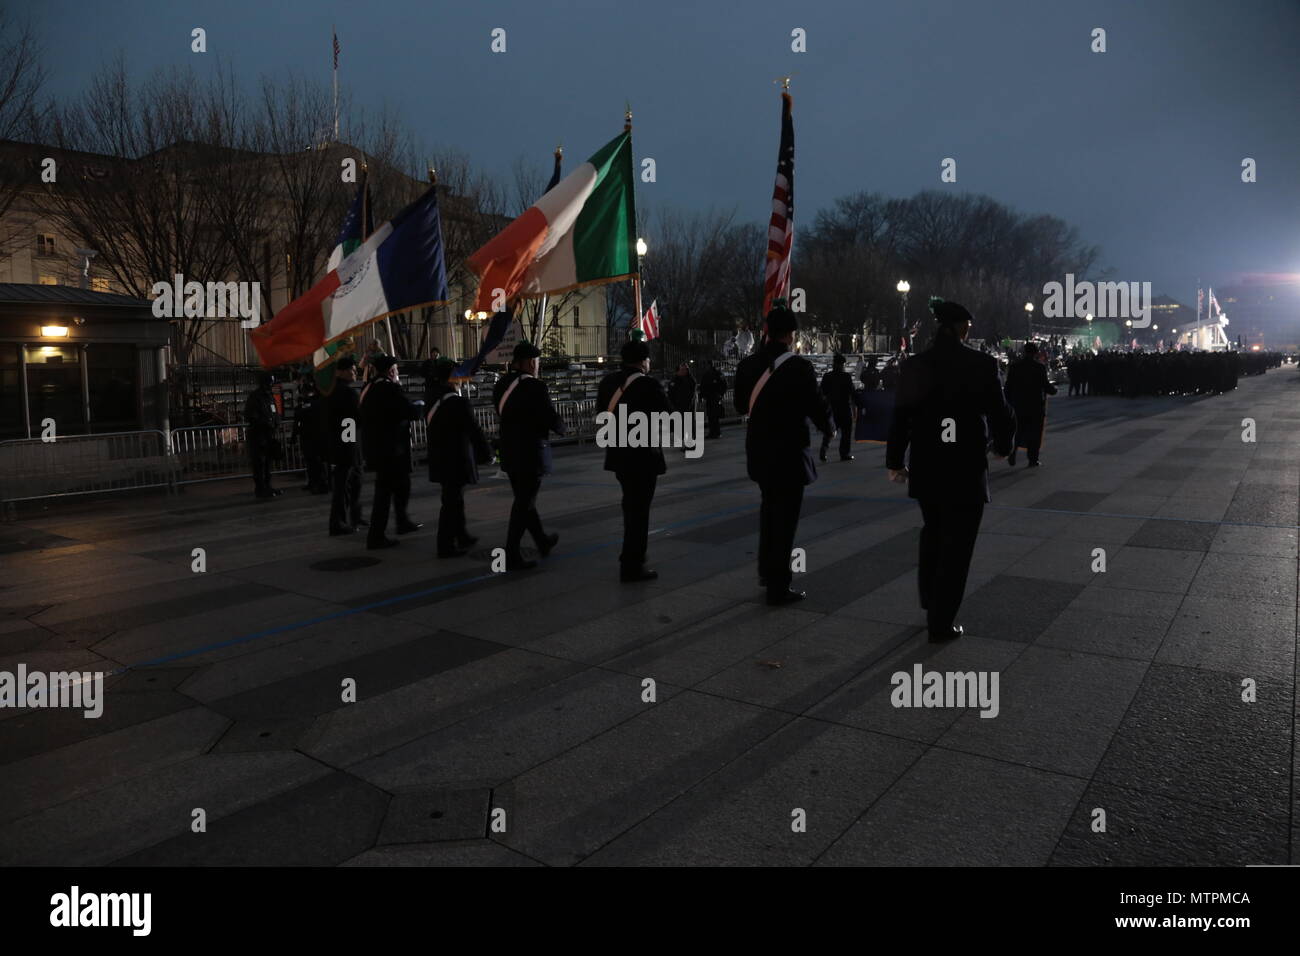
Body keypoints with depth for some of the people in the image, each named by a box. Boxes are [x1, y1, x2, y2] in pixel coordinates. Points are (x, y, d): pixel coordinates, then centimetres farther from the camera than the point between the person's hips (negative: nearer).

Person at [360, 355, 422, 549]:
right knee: (384, 491, -4)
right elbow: (410, 411, -20)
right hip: (390, 448, -9)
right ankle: (376, 536, -1)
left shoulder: (369, 389, 9)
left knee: (401, 484, 24)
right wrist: (420, 406, 2)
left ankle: (403, 522, 38)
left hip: (375, 448, 9)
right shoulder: (390, 389, -17)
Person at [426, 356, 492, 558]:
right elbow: (473, 430, -16)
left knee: (454, 498, 21)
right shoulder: (458, 402, -21)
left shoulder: (433, 399, 2)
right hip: (456, 460, -8)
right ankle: (446, 545, 6)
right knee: (452, 500, 0)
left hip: (439, 458, 8)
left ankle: (462, 537, 35)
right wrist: (487, 453, -6)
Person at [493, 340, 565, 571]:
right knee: (524, 503, 0)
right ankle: (511, 556, 2)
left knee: (525, 499, 19)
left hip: (509, 452, 8)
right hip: (531, 453, -8)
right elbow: (552, 419, -16)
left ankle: (543, 542, 35)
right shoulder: (535, 386, -17)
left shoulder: (501, 384, 5)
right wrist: (561, 428, 5)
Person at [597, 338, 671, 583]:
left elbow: (602, 411, 12)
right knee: (639, 508, 2)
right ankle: (632, 566, 5)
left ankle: (630, 556, 38)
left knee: (631, 504, 24)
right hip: (642, 455, -7)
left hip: (617, 453, 7)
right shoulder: (648, 384, -17)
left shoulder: (607, 382, 3)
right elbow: (673, 411, -11)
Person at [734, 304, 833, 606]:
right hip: (788, 453, -6)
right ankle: (778, 587, 9)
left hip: (759, 451, 6)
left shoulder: (747, 365, 0)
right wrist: (827, 427, 8)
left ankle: (766, 571, 35)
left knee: (769, 509, 24)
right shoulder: (800, 367, -17)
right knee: (785, 517, 3)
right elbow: (818, 407, -13)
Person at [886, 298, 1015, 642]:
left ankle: (930, 607, 36)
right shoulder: (983, 365, -10)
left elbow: (900, 417, 0)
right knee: (956, 547, 6)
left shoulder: (914, 365, -2)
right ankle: (941, 623, 11)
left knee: (932, 537, 23)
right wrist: (1001, 446, 14)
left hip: (925, 469, 4)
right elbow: (1000, 414, -6)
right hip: (966, 471, -4)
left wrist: (894, 460, 11)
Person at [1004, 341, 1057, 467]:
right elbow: (1046, 386, -10)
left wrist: (1009, 402, 11)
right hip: (1036, 405, -3)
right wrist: (1054, 389, 12)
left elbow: (1008, 386, 2)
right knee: (1035, 433, 5)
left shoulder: (1014, 366, 1)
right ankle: (1032, 459, 6)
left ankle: (1012, 452, -4)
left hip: (1018, 405, 3)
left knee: (1019, 430, 14)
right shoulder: (1040, 367, -10)